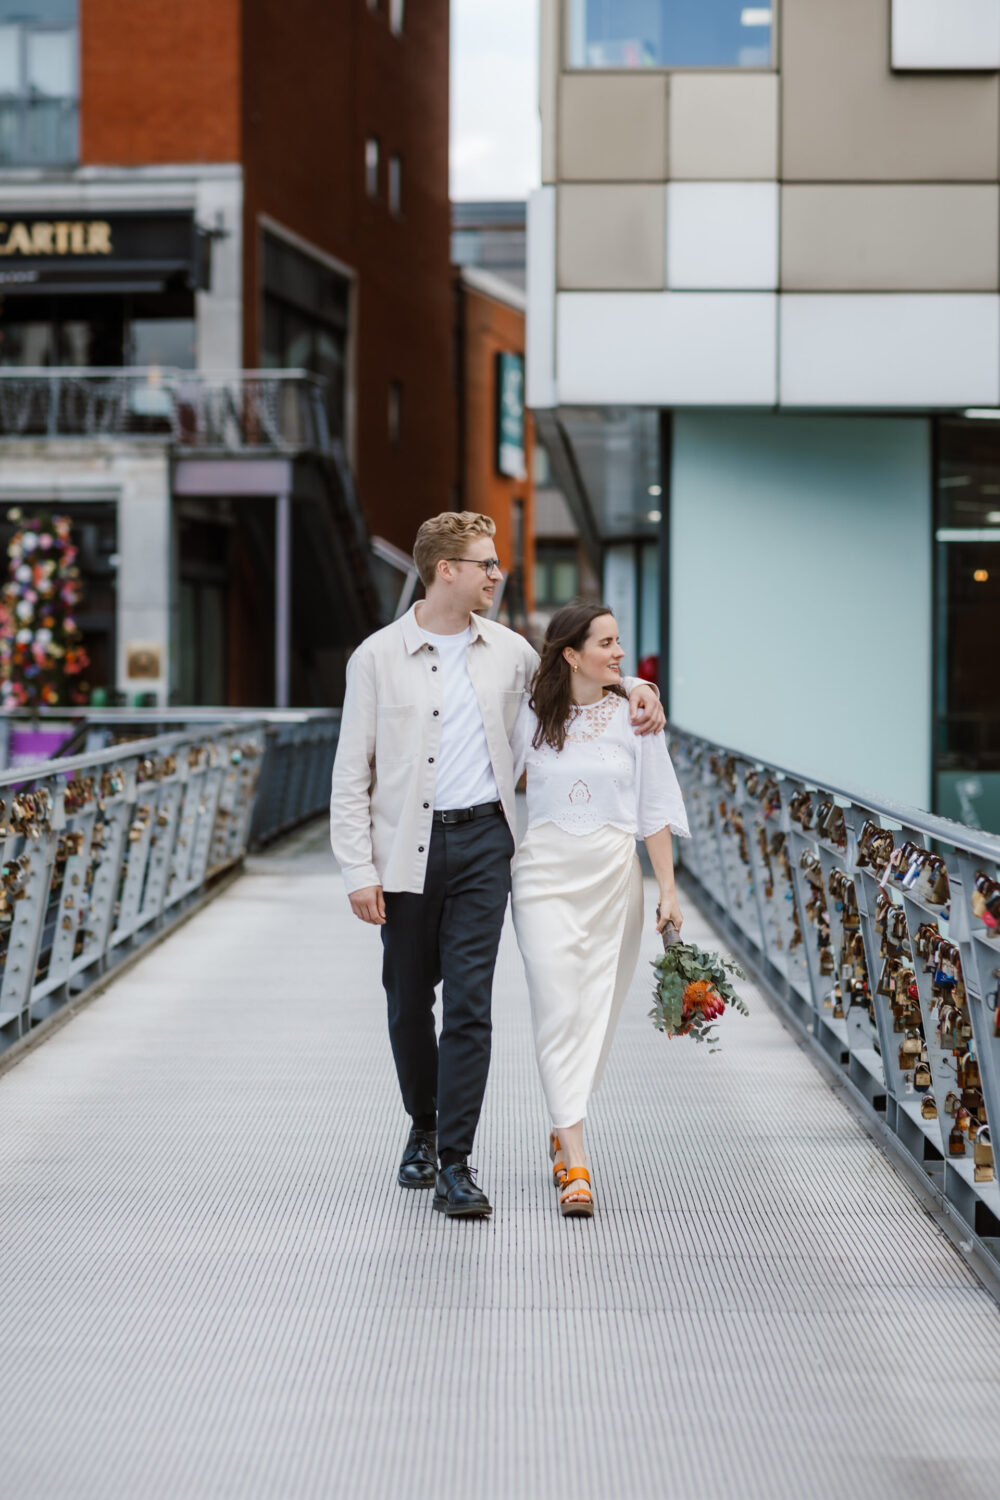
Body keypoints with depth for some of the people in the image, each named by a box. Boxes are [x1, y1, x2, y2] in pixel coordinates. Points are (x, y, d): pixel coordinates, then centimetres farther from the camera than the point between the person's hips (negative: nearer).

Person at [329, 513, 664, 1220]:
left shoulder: (508, 650, 6)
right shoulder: (378, 657, -2)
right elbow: (352, 774, -2)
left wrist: (633, 686, 8)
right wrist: (359, 871, -8)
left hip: (482, 841, 1)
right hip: (408, 846, -1)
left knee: (469, 1003, -8)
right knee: (409, 1000, 10)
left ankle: (455, 1163, -5)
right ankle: (424, 1128, 34)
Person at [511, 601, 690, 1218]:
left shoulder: (634, 716, 3)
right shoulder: (531, 716, 1)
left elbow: (656, 809, 4)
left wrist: (668, 889, 0)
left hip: (613, 873, 1)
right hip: (546, 872, -1)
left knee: (598, 1008, 5)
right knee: (558, 1008, -9)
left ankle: (565, 1128, 28)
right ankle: (577, 1163, -13)